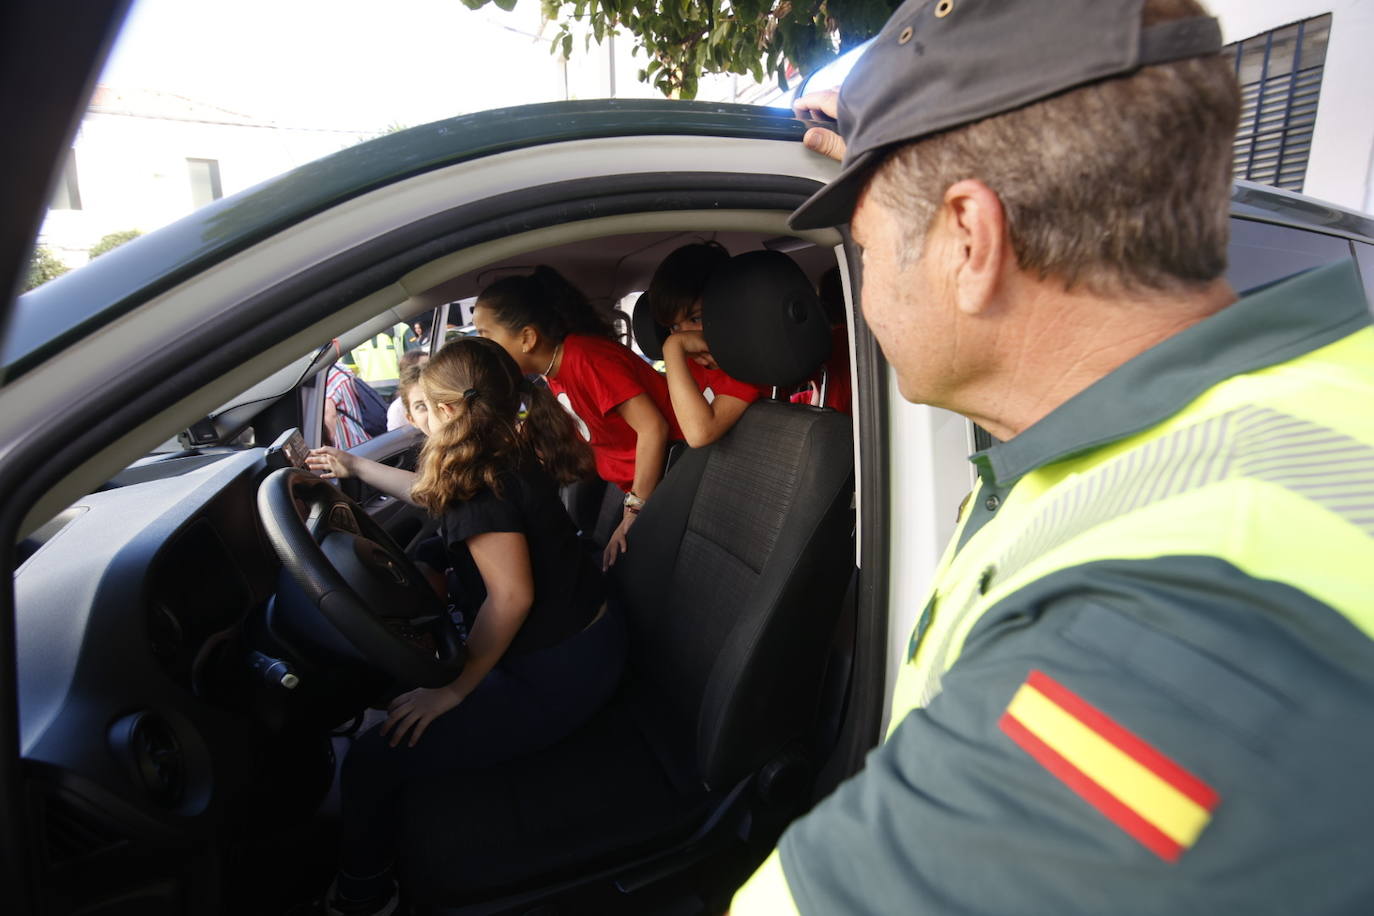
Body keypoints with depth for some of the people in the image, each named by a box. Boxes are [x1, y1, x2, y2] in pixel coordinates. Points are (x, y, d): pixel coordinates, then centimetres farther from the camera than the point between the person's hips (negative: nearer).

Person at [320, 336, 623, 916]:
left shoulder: (481, 481, -21)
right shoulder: (515, 454, 6)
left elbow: (512, 595, -26)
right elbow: (434, 494, 23)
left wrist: (455, 689, -16)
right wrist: (354, 468, 29)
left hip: (555, 680, -10)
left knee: (372, 762, -10)